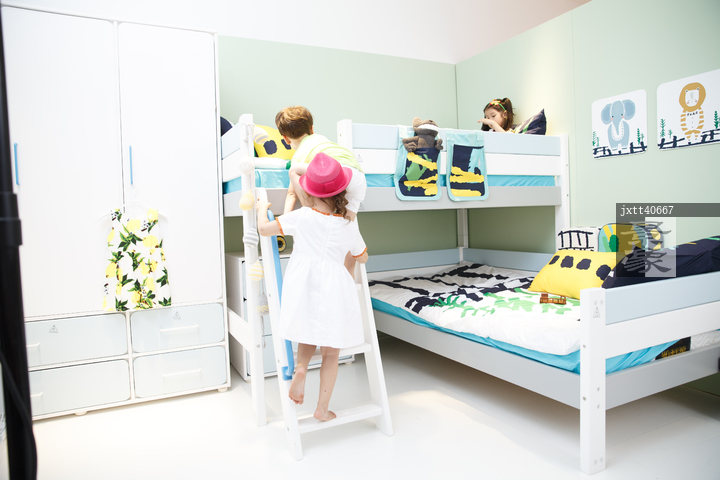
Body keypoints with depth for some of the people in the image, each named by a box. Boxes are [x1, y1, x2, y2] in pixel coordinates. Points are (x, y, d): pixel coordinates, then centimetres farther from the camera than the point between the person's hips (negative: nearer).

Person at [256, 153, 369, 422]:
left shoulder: (301, 217, -6)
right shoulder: (348, 226, -4)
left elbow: (264, 229, 1)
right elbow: (362, 258, 11)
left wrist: (262, 209, 21)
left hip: (304, 286, 1)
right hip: (334, 289, -1)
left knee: (309, 334, 28)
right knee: (331, 353, 12)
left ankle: (300, 367, 0)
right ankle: (323, 409, 19)